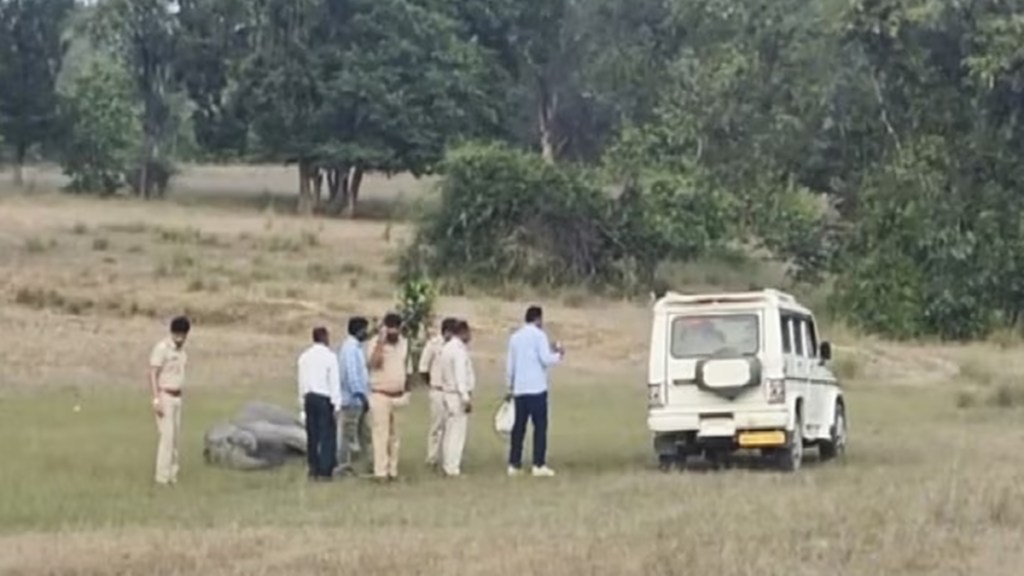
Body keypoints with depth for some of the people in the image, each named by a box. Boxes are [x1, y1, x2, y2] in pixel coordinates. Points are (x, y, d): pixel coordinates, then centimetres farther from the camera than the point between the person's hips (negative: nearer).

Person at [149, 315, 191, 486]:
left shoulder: (181, 349, 9)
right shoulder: (162, 348, -17)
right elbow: (153, 375, -19)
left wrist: (178, 398, 16)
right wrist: (157, 400, -24)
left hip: (176, 397, 8)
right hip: (164, 397, -8)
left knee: (175, 437, 8)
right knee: (167, 435, -12)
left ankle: (172, 473, 14)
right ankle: (163, 476, -10)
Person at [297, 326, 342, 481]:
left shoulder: (304, 357, 8)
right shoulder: (329, 356, -9)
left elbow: (302, 381, 10)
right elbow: (334, 381, -9)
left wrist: (304, 398, 17)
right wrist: (336, 404, -7)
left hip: (309, 398, 6)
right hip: (325, 398, -6)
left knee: (312, 435, 11)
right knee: (327, 435, -3)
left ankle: (313, 470, 13)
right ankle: (324, 471, -6)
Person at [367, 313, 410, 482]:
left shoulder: (404, 343, 8)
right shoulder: (377, 343, -9)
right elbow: (373, 363, -27)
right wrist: (381, 342, -27)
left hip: (399, 396, 6)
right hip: (380, 396, -6)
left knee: (394, 436, 10)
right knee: (380, 435, -8)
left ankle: (393, 471, 16)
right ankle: (380, 472, -7)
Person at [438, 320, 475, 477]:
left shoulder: (447, 348, 13)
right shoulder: (459, 349, -16)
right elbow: (460, 375, -21)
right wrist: (466, 398, -21)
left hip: (448, 393, 10)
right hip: (458, 395, -10)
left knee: (449, 433, 14)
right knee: (457, 433, -6)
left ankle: (447, 465, 19)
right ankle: (452, 468, -6)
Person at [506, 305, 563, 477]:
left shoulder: (515, 337, 12)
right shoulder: (538, 335, -7)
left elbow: (510, 364, 14)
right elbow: (546, 360, -14)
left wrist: (510, 386, 21)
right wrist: (558, 355, 6)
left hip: (519, 388, 6)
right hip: (536, 388, -6)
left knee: (519, 426, 8)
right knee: (540, 426, -3)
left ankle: (514, 464, 6)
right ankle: (539, 465, -8)